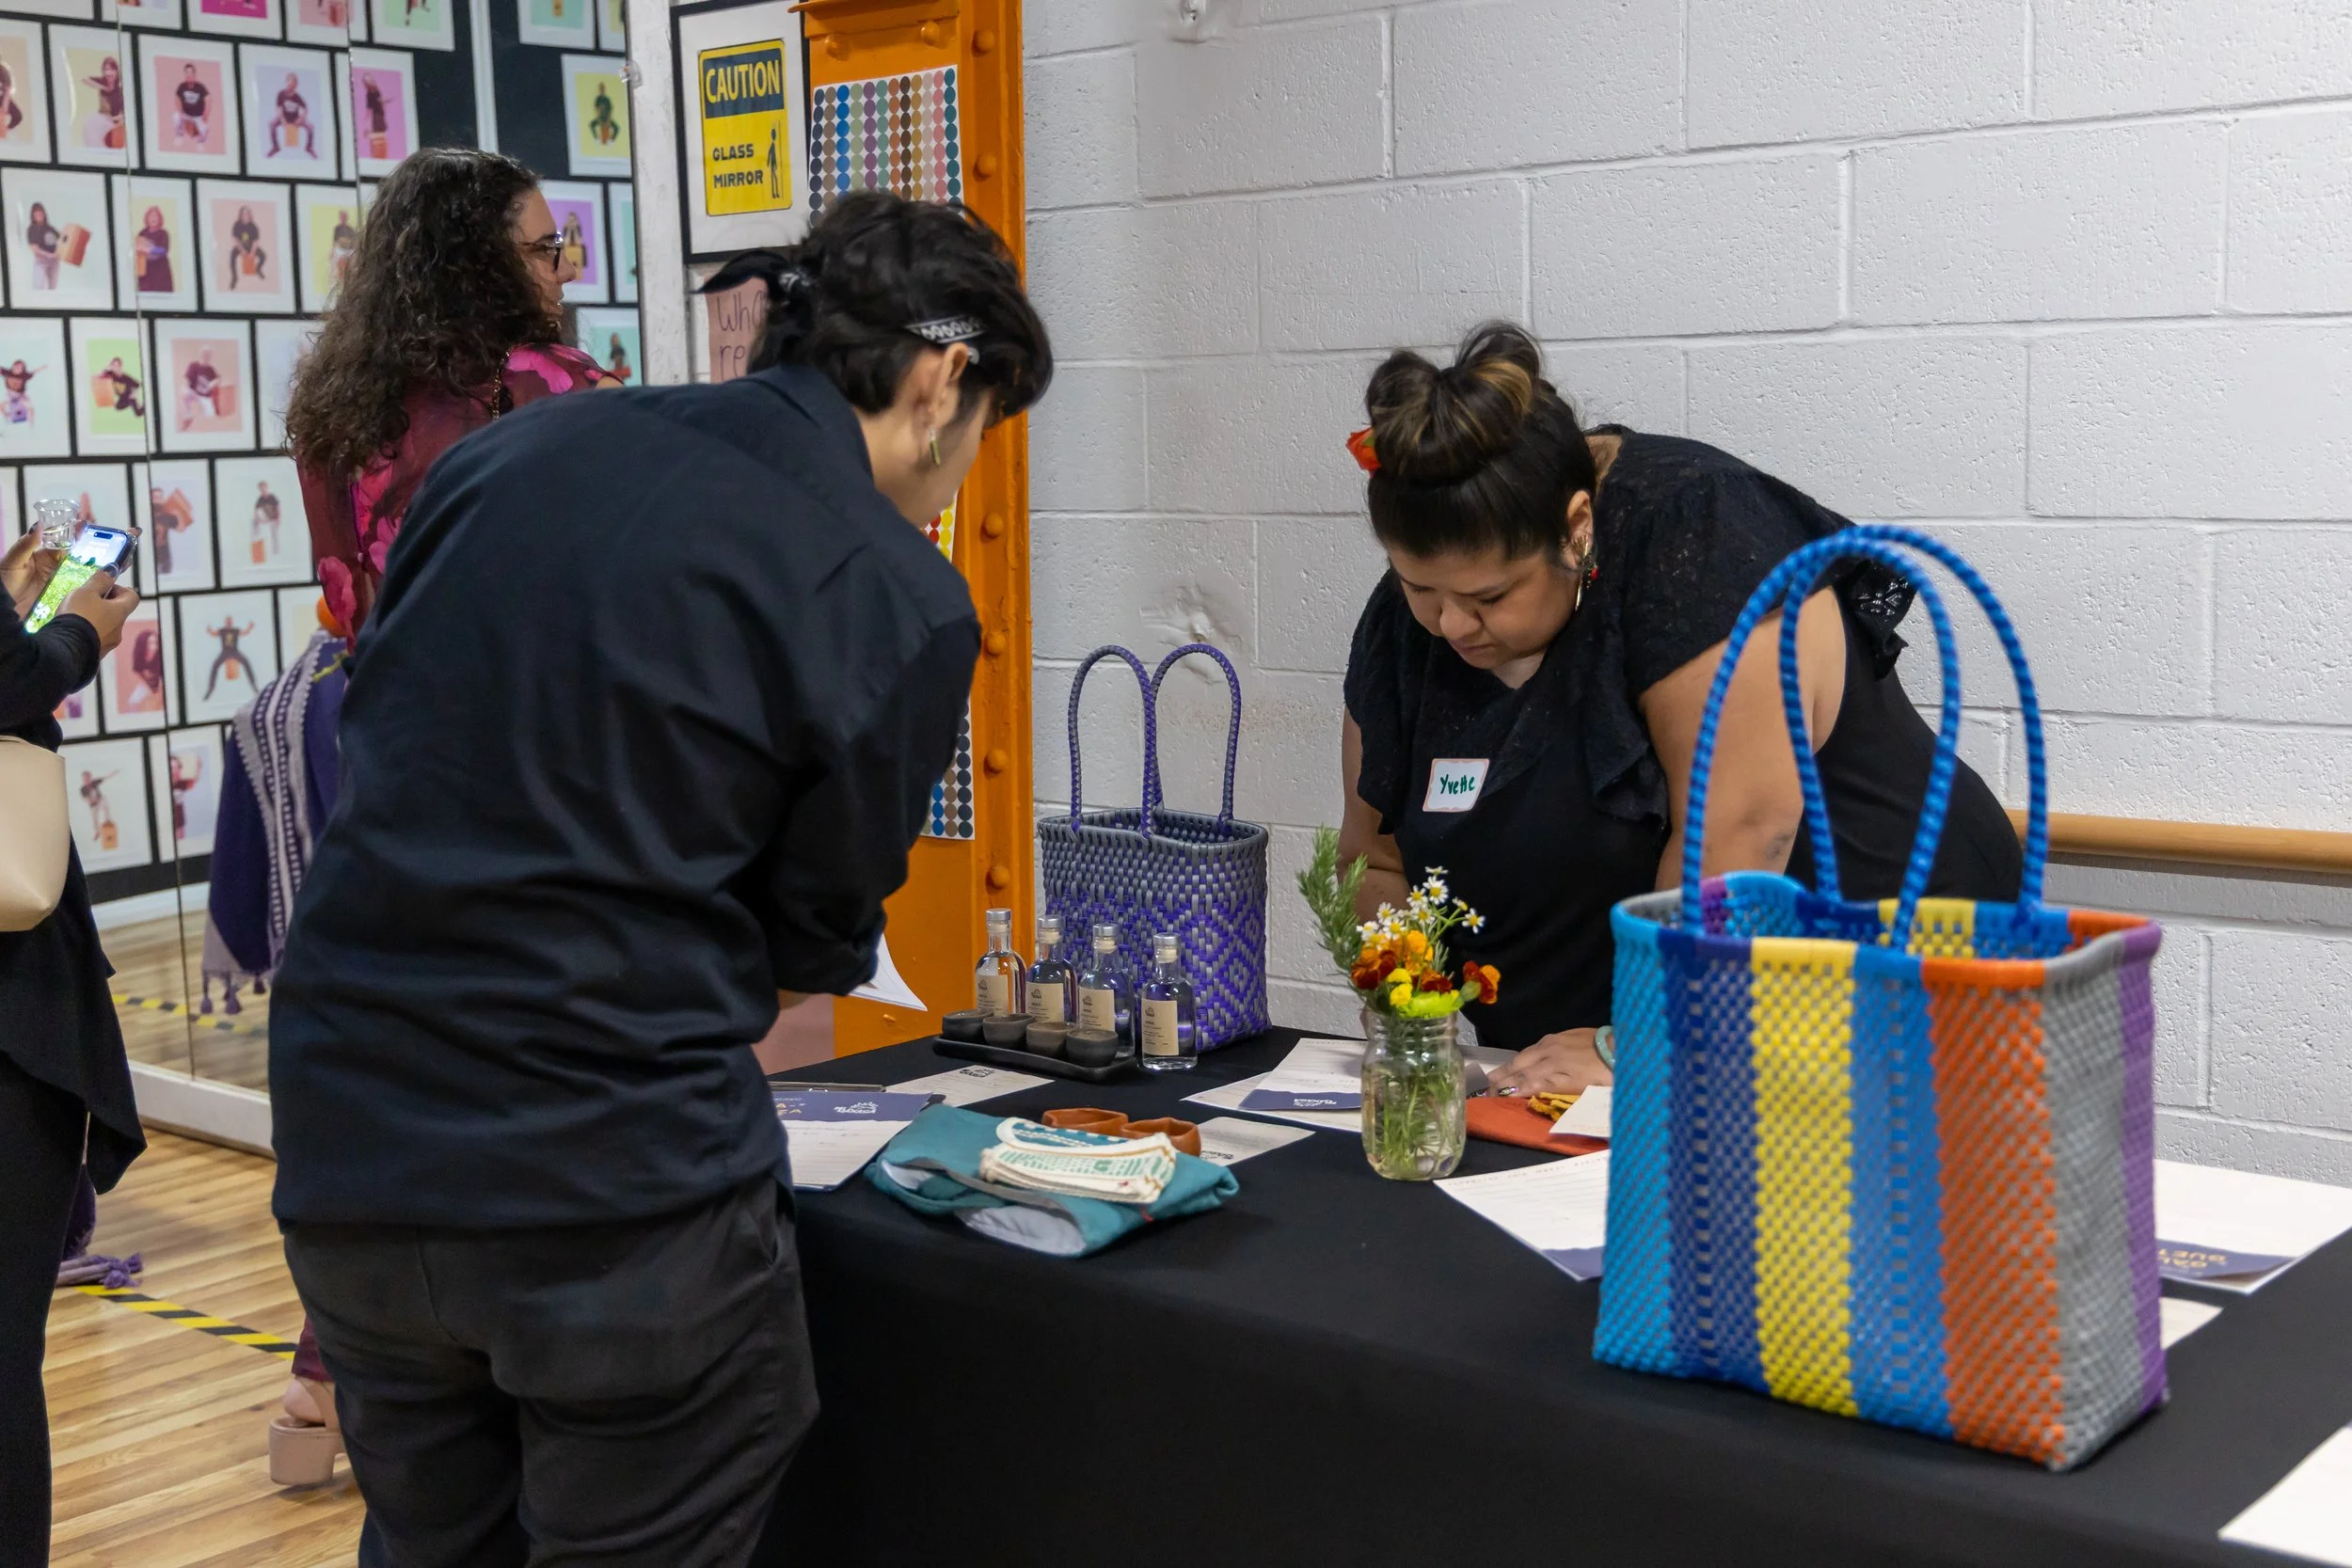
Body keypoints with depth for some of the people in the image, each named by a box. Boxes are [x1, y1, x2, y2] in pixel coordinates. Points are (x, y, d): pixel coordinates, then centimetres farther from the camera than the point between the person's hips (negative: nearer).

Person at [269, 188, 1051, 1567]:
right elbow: (821, 940, 0)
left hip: (348, 1155, 6)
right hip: (622, 1189, -5)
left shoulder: (513, 452, 5)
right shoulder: (900, 602, -10)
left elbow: (369, 727, 13)